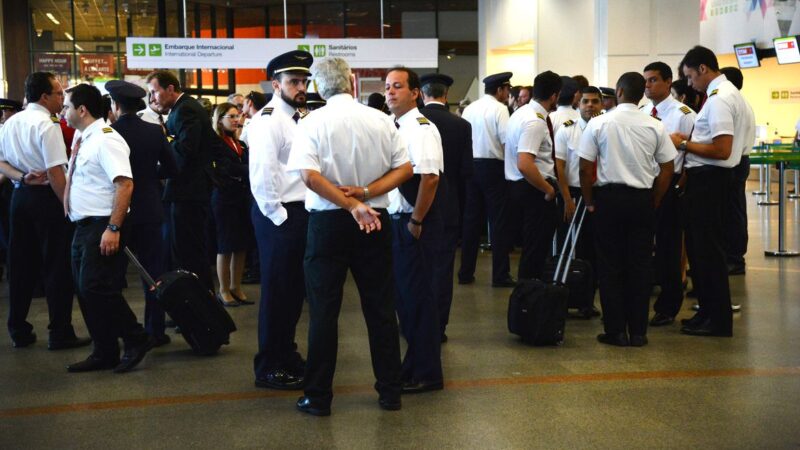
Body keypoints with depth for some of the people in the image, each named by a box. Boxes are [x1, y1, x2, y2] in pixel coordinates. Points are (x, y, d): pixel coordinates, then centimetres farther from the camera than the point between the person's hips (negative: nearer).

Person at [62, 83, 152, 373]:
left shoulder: (105, 139, -15)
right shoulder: (82, 140, 13)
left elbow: (125, 184, -23)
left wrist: (113, 228, -27)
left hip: (102, 227, -10)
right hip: (83, 226, 10)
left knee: (96, 287, -13)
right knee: (85, 290, 10)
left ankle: (136, 341, 4)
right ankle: (104, 354, 19)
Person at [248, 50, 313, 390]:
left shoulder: (299, 119, 14)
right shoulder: (268, 120, -13)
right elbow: (261, 176, -20)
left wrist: (303, 215, 9)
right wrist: (279, 217, -17)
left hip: (301, 212, 8)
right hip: (279, 217, -8)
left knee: (294, 289, 17)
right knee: (276, 292, -1)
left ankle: (286, 354, 31)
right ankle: (268, 368, 9)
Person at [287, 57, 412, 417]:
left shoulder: (312, 123, -7)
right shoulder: (381, 120, 1)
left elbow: (310, 176, -19)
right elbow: (404, 169, -3)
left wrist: (353, 205, -15)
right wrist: (365, 194, -9)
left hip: (328, 221, -2)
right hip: (375, 220, 2)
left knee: (324, 310, 4)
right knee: (381, 307, 10)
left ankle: (318, 397, 9)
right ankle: (390, 391, 17)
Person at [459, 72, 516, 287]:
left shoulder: (469, 108, 8)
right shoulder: (499, 108, -9)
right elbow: (506, 139, -18)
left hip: (471, 166, 6)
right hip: (492, 166, -6)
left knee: (471, 220, 11)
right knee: (499, 221, 0)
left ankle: (466, 272, 14)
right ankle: (500, 275, 2)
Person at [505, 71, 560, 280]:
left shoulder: (522, 113, 10)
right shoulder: (535, 122, -21)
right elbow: (525, 165, -31)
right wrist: (549, 189, -18)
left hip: (519, 185, 10)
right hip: (535, 190, -10)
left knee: (531, 245, 18)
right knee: (537, 247, -3)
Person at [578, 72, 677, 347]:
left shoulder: (599, 124, -6)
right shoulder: (655, 127, 1)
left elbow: (586, 168, -5)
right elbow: (667, 169, 4)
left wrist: (589, 201, 7)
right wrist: (654, 202, 14)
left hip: (608, 197, -2)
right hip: (642, 199, 2)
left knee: (610, 266, 5)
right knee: (640, 266, 6)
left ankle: (615, 331, 6)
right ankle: (638, 332, 10)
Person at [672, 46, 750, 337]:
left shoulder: (719, 99, -18)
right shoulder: (728, 93, 14)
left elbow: (722, 150, -25)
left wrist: (684, 144, -15)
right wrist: (691, 141, 10)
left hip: (708, 179, -10)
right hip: (709, 178, 10)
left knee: (706, 248, -3)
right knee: (701, 246, 17)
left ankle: (718, 320, 5)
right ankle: (708, 311, 26)